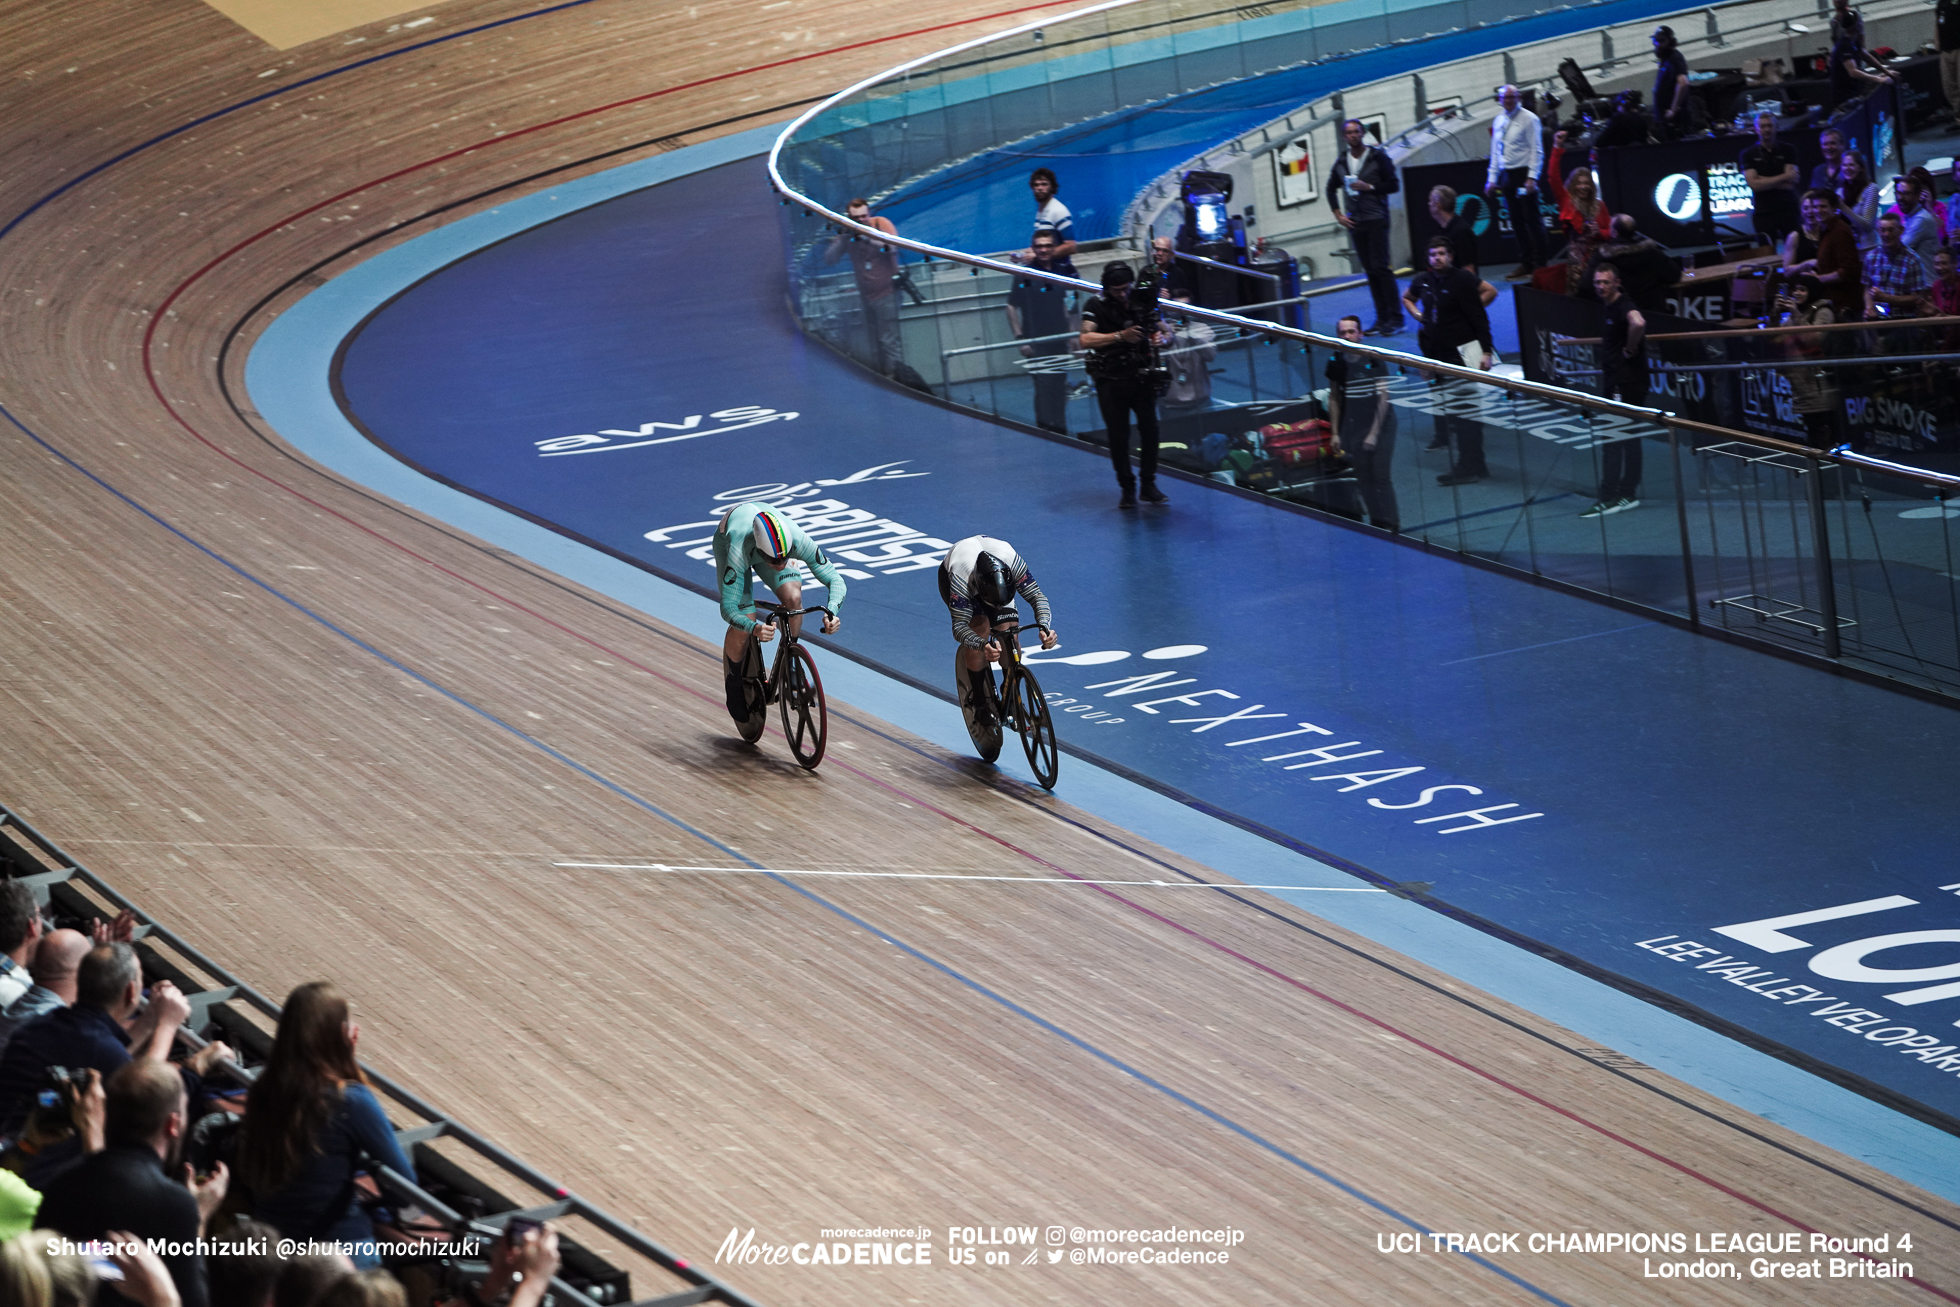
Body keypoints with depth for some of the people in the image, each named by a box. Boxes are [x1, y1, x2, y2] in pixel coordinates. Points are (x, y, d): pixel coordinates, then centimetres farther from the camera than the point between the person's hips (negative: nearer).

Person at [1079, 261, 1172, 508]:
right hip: (1111, 381, -2)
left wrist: (1163, 338, -17)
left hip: (1141, 378, 2)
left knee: (1150, 430, -3)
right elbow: (1085, 339, -21)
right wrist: (1120, 336, -30)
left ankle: (1149, 485, 9)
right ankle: (1127, 489, 11)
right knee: (1118, 436, 1)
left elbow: (1167, 333, 9)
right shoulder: (1096, 306, -6)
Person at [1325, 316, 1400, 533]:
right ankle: (1377, 522, 8)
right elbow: (1334, 397, 11)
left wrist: (1374, 433, -12)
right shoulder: (1336, 361, 1)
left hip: (1379, 424, -4)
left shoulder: (1373, 359, -10)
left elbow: (1384, 397, -9)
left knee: (1381, 476, -8)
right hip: (1352, 425, 4)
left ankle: (1391, 524, 0)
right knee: (1362, 477, -1)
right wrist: (1335, 432, 9)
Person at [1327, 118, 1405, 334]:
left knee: (1381, 266, -11)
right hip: (1355, 222, 5)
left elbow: (1393, 185, -3)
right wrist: (1338, 214, 12)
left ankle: (1395, 317, -8)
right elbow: (1331, 188, 23)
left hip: (1376, 219, -5)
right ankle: (1382, 318, 7)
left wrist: (1369, 187, -15)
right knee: (1370, 271, 4)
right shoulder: (1341, 162, 10)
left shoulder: (1378, 157, -3)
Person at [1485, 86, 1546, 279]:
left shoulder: (1528, 119, -6)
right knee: (1517, 222, 8)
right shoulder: (1498, 121, 15)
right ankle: (1525, 264, 14)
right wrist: (1492, 179, 15)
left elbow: (1536, 150, -10)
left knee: (1532, 221, -5)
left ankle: (1539, 264, -1)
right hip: (1506, 175, 7)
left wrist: (1532, 178, -18)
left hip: (1524, 174, -7)